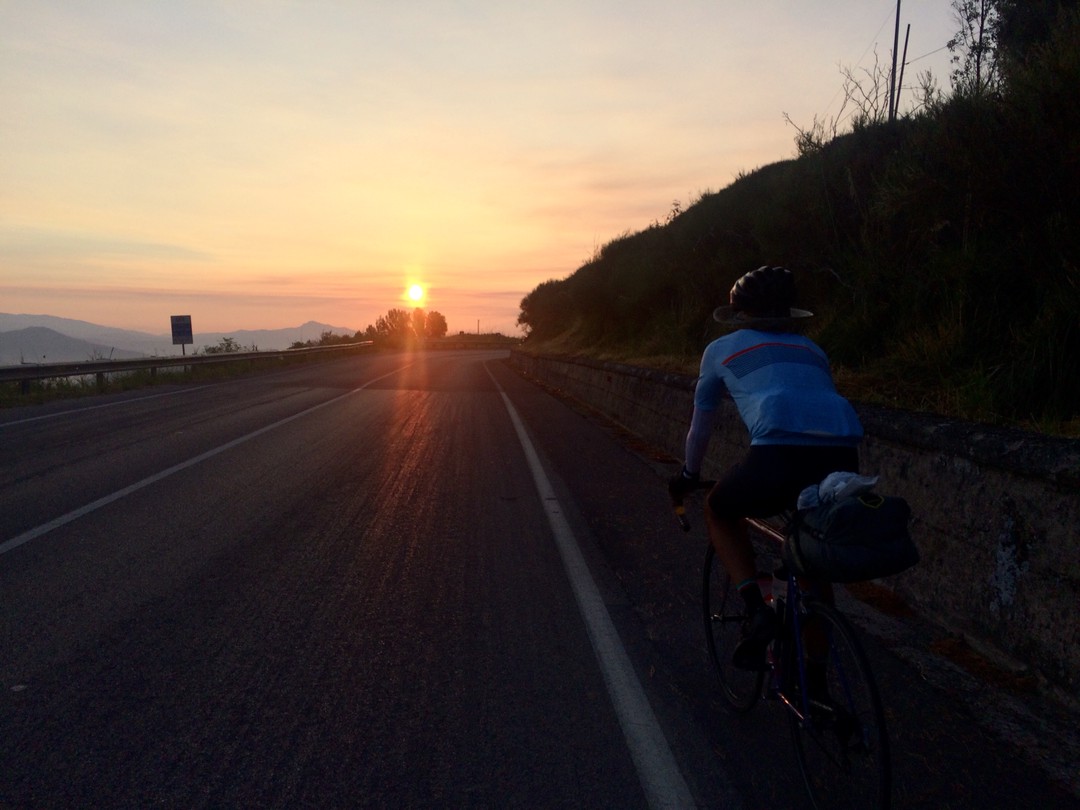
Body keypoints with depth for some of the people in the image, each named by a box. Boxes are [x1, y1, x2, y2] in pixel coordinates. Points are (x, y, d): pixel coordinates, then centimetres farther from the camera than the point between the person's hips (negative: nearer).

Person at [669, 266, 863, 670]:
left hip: (779, 451, -4)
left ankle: (755, 605, 6)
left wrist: (687, 476, 51)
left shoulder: (722, 349, 24)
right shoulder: (810, 348, 34)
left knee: (719, 511, 27)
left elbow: (700, 424, 34)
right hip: (843, 456, 4)